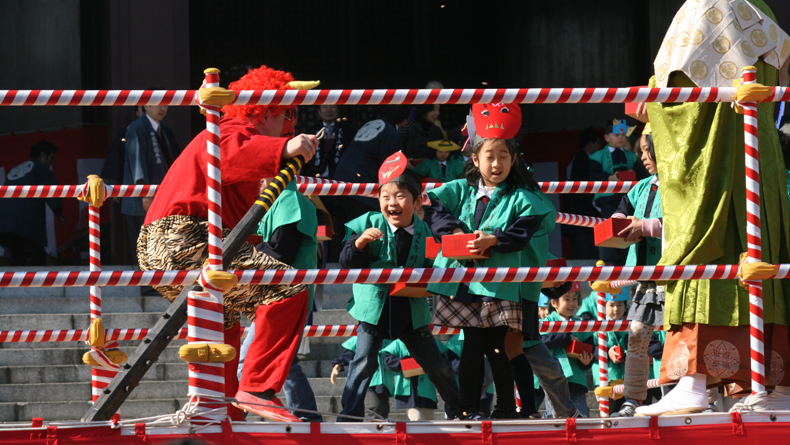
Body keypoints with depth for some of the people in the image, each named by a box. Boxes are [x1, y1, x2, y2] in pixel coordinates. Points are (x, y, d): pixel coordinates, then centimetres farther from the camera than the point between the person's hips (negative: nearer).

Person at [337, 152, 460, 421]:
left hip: (411, 310, 2)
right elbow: (347, 264, -8)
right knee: (363, 364, -4)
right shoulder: (368, 225, -6)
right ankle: (350, 415, 4)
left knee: (436, 364, 10)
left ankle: (457, 408, 28)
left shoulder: (423, 231, 0)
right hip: (374, 307, -2)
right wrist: (360, 242, -25)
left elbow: (429, 267, 6)